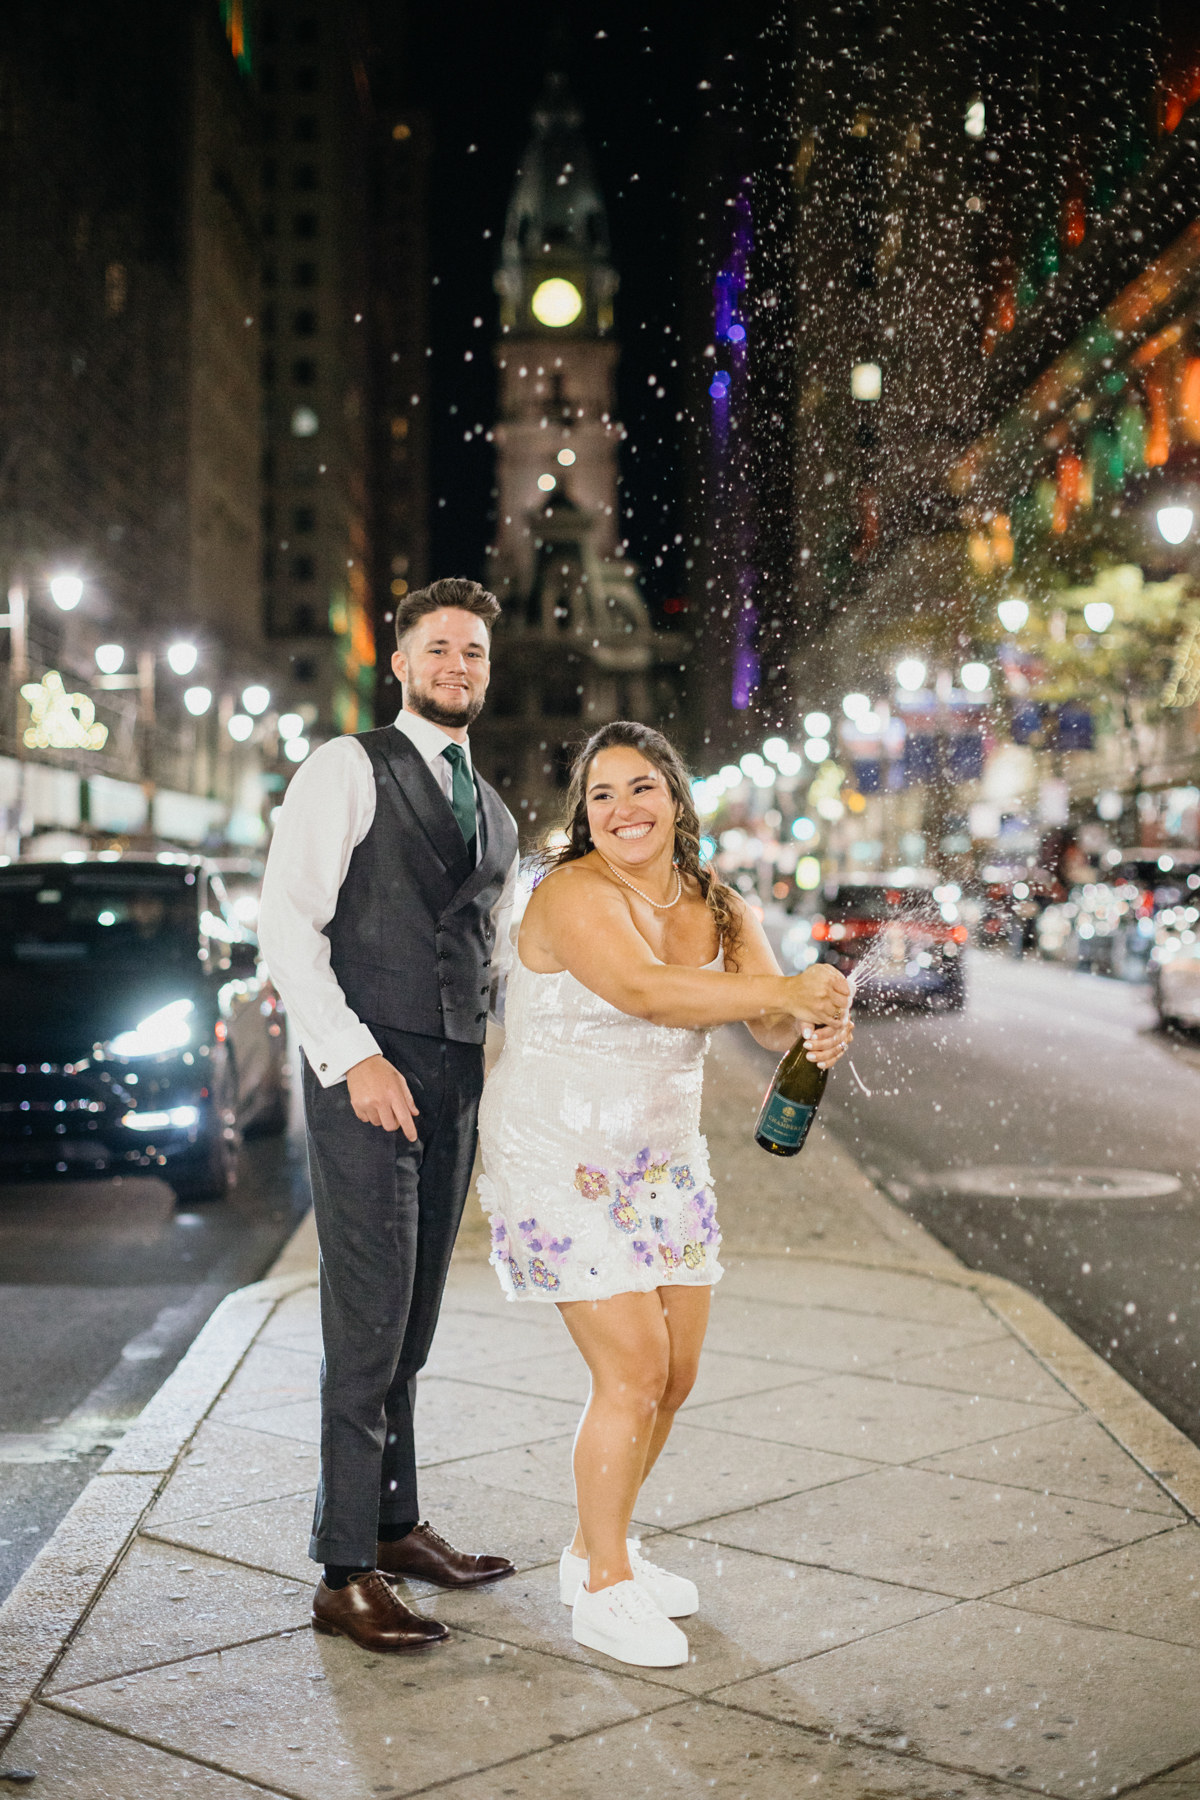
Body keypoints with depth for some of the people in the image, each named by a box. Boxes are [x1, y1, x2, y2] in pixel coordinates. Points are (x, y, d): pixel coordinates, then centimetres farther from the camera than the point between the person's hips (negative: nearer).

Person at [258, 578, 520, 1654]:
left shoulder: (493, 816, 21)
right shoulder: (349, 769, -1)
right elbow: (286, 921, -9)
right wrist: (353, 1055, -17)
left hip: (456, 1081, 7)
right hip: (366, 1073, -6)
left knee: (413, 1323, 13)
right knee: (367, 1327, -7)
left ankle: (395, 1526, 24)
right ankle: (345, 1576, 0)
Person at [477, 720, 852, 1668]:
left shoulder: (720, 911, 3)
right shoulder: (574, 895, -18)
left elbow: (776, 1022, -9)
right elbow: (642, 990, -35)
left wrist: (818, 1027, -33)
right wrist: (785, 988, -39)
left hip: (662, 1159, 7)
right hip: (559, 1158, -7)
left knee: (676, 1373, 10)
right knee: (633, 1369, -9)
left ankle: (597, 1550, 31)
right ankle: (604, 1588, 9)